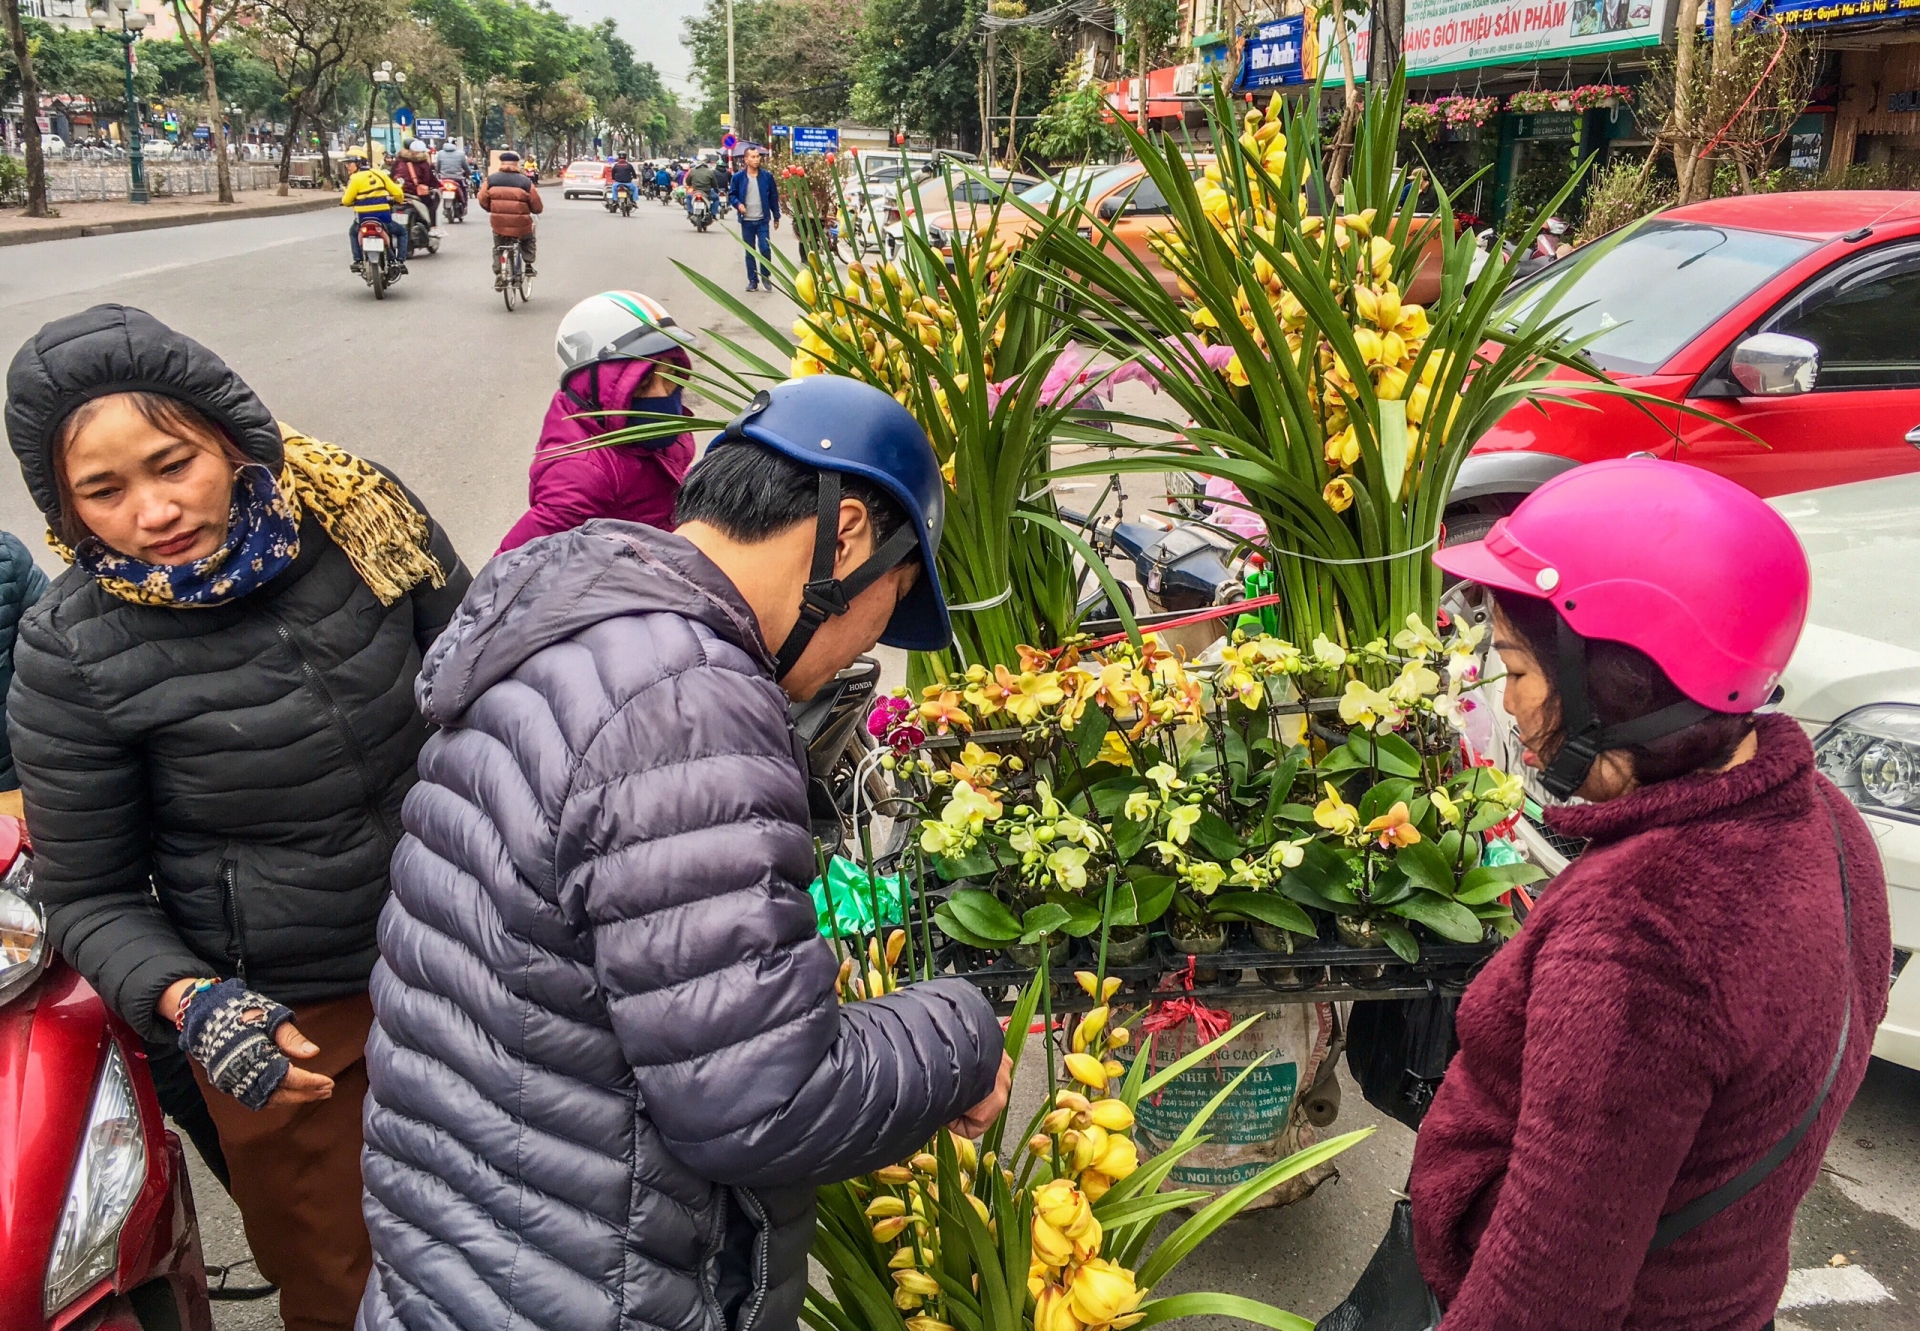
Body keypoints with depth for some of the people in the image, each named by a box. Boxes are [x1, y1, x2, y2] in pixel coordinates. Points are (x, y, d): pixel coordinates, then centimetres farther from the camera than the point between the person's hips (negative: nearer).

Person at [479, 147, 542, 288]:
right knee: (528, 240, 30)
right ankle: (529, 265, 24)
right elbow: (537, 207, -4)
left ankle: (499, 274, 8)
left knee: (498, 248, 22)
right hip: (521, 225, -1)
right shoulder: (525, 182, -8)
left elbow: (483, 201, 2)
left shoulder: (491, 180, -2)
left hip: (499, 225, 1)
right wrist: (539, 209, 20)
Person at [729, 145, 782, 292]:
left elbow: (774, 197, 6)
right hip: (746, 221, 1)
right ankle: (752, 281, 14)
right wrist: (738, 204, -14)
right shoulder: (738, 177, -2)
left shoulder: (767, 176, 0)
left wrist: (776, 217, 6)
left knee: (765, 248, -10)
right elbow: (731, 194, 7)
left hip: (762, 220, -1)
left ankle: (766, 276, 11)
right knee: (749, 252, 6)